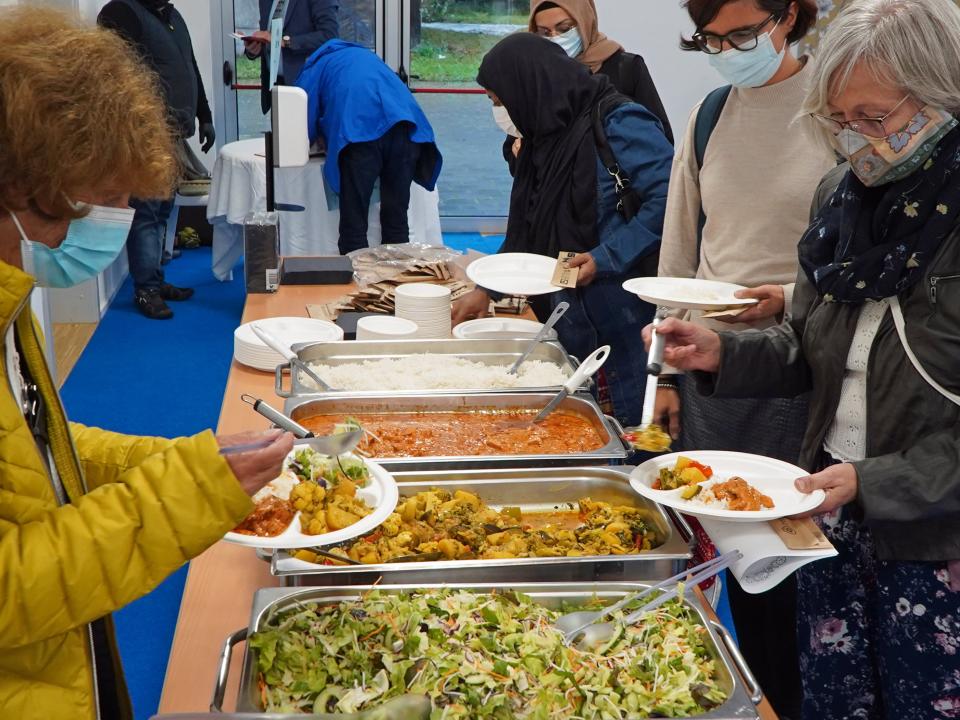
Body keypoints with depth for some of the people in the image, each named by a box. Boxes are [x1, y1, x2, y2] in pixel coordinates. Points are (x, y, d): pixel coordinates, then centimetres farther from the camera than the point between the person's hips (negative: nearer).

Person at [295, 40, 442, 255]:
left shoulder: (314, 68, 27)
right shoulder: (364, 54, 41)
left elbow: (303, 131, 20)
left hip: (360, 130, -4)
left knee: (354, 223, 2)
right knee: (397, 219, 11)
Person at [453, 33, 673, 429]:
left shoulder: (617, 124, -11)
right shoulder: (547, 137, 15)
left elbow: (670, 196, -21)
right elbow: (529, 229, 25)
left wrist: (607, 257, -22)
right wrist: (485, 290, 24)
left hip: (630, 323, -8)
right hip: (576, 328, 8)